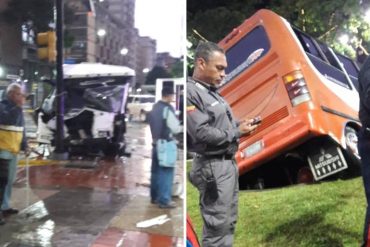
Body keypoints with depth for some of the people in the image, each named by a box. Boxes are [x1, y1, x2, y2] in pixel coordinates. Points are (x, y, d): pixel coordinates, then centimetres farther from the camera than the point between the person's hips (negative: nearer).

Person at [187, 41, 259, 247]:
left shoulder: (212, 92, 13)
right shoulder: (190, 93, -18)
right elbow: (202, 133, -24)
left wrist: (239, 124, 2)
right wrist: (237, 132, -14)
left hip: (228, 162, 10)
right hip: (212, 166, -10)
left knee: (228, 221, 17)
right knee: (217, 226, -4)